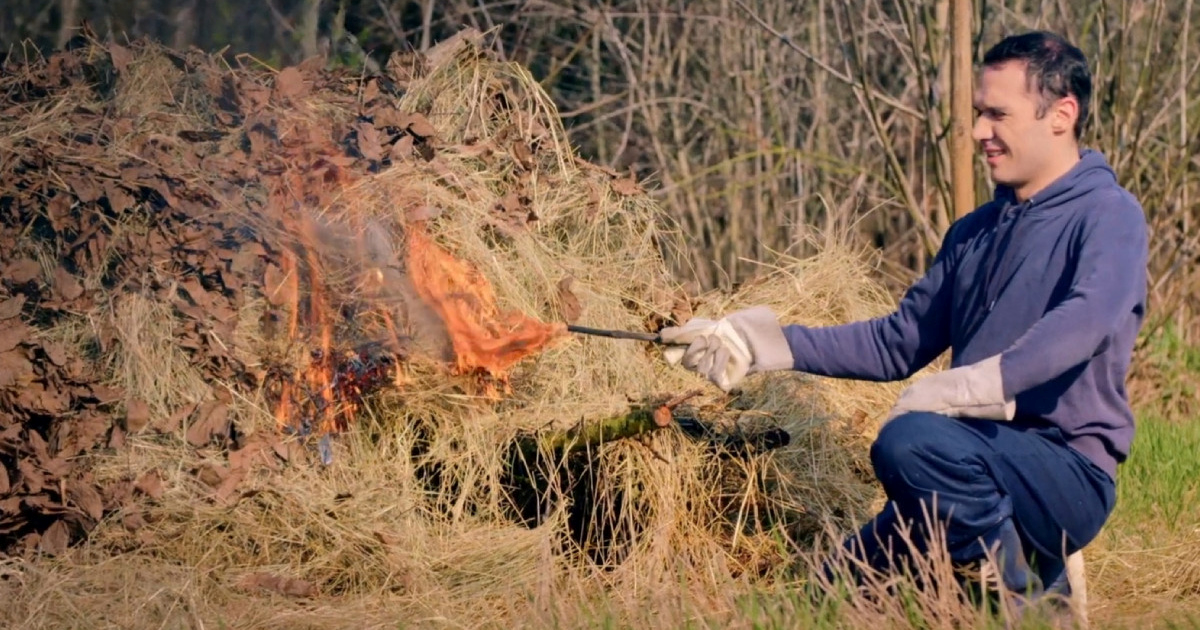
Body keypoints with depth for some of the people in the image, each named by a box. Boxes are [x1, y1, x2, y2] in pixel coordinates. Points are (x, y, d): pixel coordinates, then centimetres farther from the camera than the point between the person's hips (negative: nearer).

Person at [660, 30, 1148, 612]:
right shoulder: (974, 233, 17)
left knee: (910, 440, -34)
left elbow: (1087, 322, -28)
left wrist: (971, 384, -38)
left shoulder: (1108, 215, -8)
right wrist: (771, 344, 5)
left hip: (1068, 473, -8)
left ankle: (1023, 590, -14)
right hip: (983, 468, 8)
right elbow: (896, 344, 16)